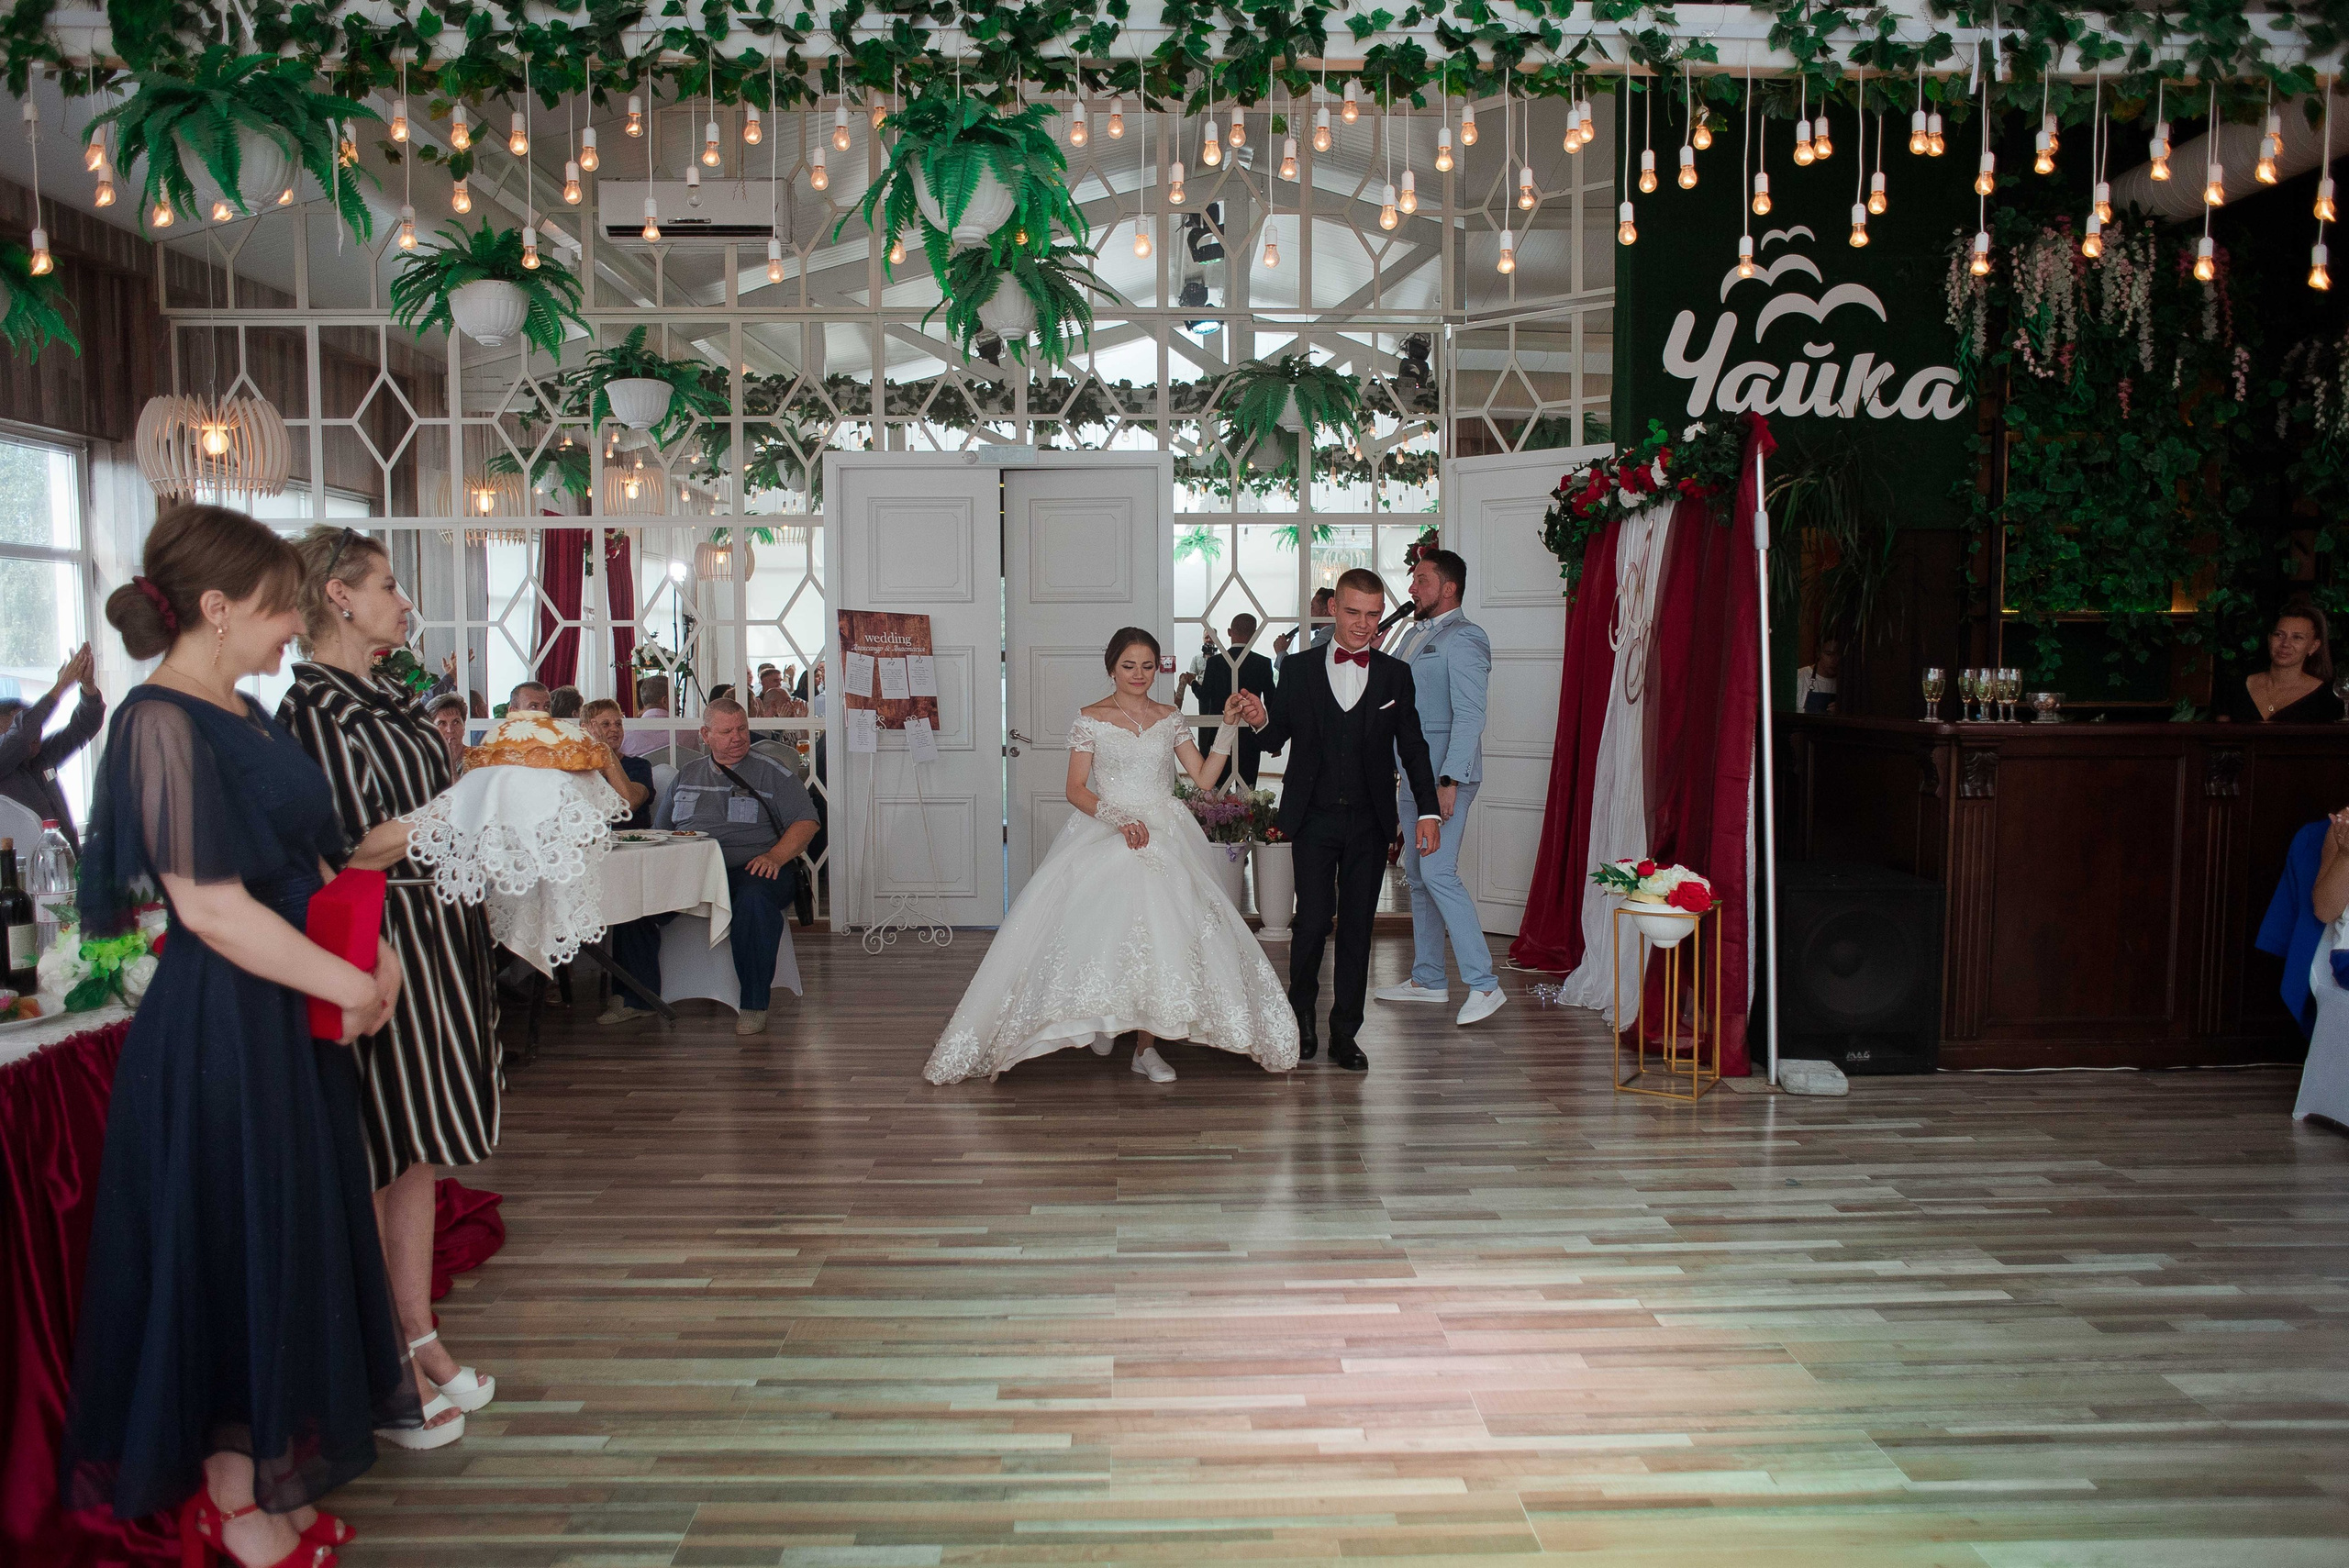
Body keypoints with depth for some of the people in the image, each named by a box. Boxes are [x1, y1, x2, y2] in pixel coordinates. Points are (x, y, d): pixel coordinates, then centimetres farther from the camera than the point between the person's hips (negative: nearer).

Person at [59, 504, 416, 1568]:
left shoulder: (240, 715, 10)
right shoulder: (163, 722, -18)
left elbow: (312, 861, 15)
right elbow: (213, 910, -23)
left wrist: (372, 947, -2)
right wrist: (356, 986, -15)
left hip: (292, 1017, 9)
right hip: (223, 1030, -9)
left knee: (293, 1237, 17)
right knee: (236, 1249, 5)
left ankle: (261, 1472, 34)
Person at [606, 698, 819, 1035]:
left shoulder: (771, 773, 9)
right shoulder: (686, 775, 21)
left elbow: (806, 821, 2)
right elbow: (659, 830, 20)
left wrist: (775, 857, -15)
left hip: (749, 868, -3)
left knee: (755, 900, -39)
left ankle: (754, 1005, -26)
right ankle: (634, 998, -10)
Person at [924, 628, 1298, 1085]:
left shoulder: (1170, 719, 10)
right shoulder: (1091, 719, 1)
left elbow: (1204, 779, 6)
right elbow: (1076, 790, -3)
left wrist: (1228, 730, -3)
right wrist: (1119, 817, -18)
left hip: (1164, 840, 3)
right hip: (1104, 838, -2)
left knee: (1160, 934, -13)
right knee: (1104, 929, -17)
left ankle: (1147, 1046, -3)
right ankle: (1102, 1017, 14)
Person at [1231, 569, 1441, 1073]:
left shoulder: (1396, 675, 5)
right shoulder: (1300, 669, 3)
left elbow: (1412, 747, 7)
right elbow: (1278, 738, 4)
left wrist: (1428, 810, 0)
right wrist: (1261, 720, -19)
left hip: (1370, 822, 1)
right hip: (1314, 818, -1)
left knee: (1357, 924, 6)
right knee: (1313, 919, -5)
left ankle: (1345, 1032, 17)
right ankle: (1301, 1013, 21)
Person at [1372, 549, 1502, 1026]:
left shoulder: (1463, 638, -12)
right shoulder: (1414, 635, 18)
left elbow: (1470, 717, -20)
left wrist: (1449, 781, -25)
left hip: (1445, 776, -10)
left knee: (1438, 873, -16)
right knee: (1417, 876, 13)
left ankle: (1484, 984, -12)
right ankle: (1427, 979, 23)